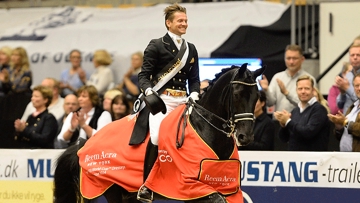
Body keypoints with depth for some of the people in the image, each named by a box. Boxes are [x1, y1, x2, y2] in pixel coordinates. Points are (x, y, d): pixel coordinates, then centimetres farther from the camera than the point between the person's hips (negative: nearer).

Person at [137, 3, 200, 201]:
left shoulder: (191, 49, 17)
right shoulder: (156, 46, 2)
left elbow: (194, 79, 17)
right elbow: (144, 75, -2)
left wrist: (194, 94, -3)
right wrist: (149, 90, -22)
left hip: (183, 101, 6)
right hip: (161, 99, -6)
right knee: (157, 136, -27)